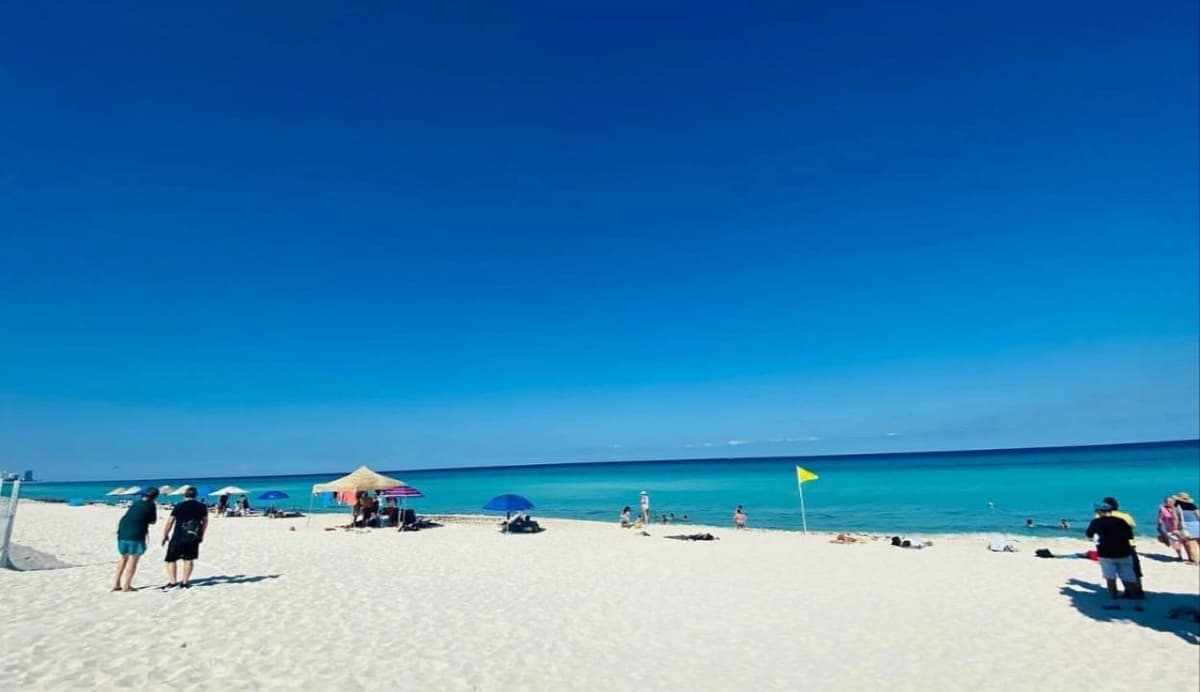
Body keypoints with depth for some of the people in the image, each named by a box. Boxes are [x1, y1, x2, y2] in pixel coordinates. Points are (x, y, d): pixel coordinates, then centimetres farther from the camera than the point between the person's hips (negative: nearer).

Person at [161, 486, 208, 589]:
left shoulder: (179, 506, -4)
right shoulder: (202, 507, 5)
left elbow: (170, 522, -3)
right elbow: (205, 521, 16)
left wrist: (165, 536, 9)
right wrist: (201, 535, 28)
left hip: (178, 538, -3)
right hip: (193, 538, 3)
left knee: (171, 559, 6)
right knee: (188, 559, 15)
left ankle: (173, 582, -5)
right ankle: (185, 582, 14)